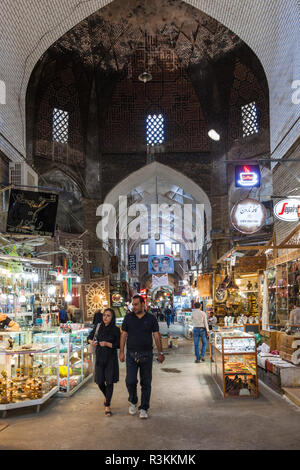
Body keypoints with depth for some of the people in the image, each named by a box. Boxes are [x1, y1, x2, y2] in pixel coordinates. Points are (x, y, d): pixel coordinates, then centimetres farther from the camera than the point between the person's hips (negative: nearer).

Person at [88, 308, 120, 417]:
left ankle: (107, 406, 7)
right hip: (99, 357, 3)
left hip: (111, 358, -3)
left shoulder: (115, 330, -7)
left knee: (109, 381, -2)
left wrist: (107, 344, -21)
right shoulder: (98, 326, 1)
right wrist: (91, 341, -9)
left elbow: (118, 345, -8)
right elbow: (89, 337, 13)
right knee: (100, 382, 8)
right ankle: (106, 396, 39)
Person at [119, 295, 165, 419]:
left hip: (146, 354, 0)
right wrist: (121, 351, -1)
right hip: (131, 354, 0)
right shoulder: (128, 318, 3)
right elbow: (123, 335, 5)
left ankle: (143, 408, 16)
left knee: (146, 383, 4)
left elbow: (157, 336, 2)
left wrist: (160, 353, -3)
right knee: (130, 381, -6)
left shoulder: (151, 319, 1)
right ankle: (132, 401, 21)